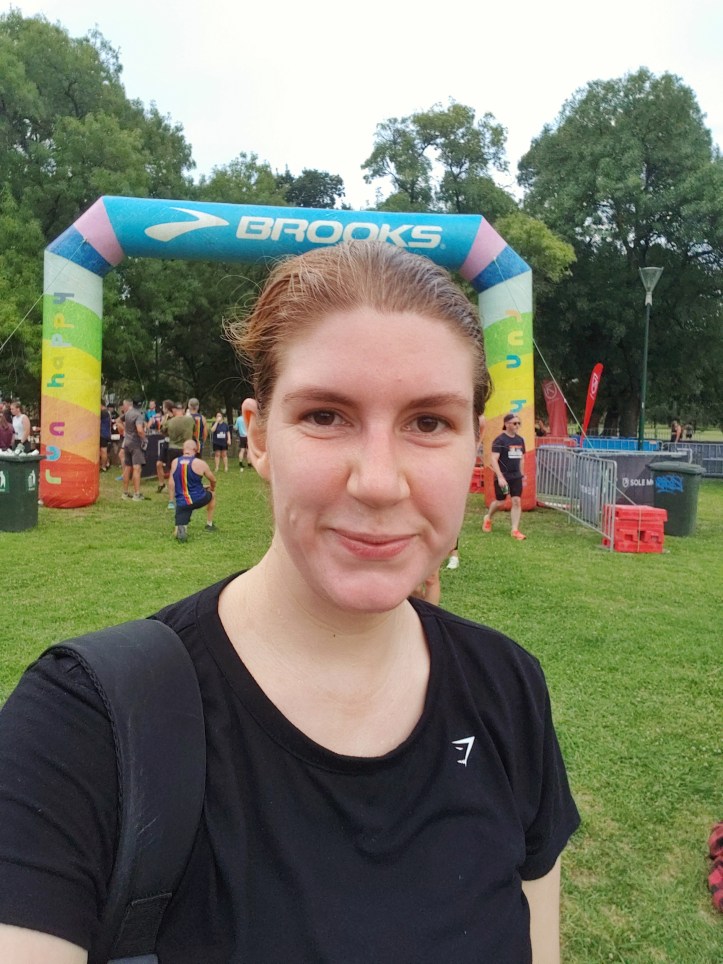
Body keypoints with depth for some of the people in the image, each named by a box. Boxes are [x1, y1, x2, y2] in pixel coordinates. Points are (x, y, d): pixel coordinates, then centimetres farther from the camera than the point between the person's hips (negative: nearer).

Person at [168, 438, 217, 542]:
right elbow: (213, 480, 7)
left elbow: (171, 483, 4)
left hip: (181, 503, 2)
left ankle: (180, 530, -29)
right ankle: (209, 525, 36)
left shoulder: (175, 462, 2)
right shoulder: (200, 463, -7)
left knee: (176, 533, 7)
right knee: (212, 494, 33)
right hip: (198, 499, -2)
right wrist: (212, 489, 29)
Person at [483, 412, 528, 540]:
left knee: (517, 501, -2)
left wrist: (522, 475, 18)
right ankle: (487, 518, 35)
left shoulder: (520, 440, 8)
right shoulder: (500, 440, -13)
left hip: (516, 477, 5)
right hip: (503, 477, -5)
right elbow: (493, 459, -19)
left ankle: (515, 530, 2)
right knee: (500, 502, 6)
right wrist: (500, 477, -25)